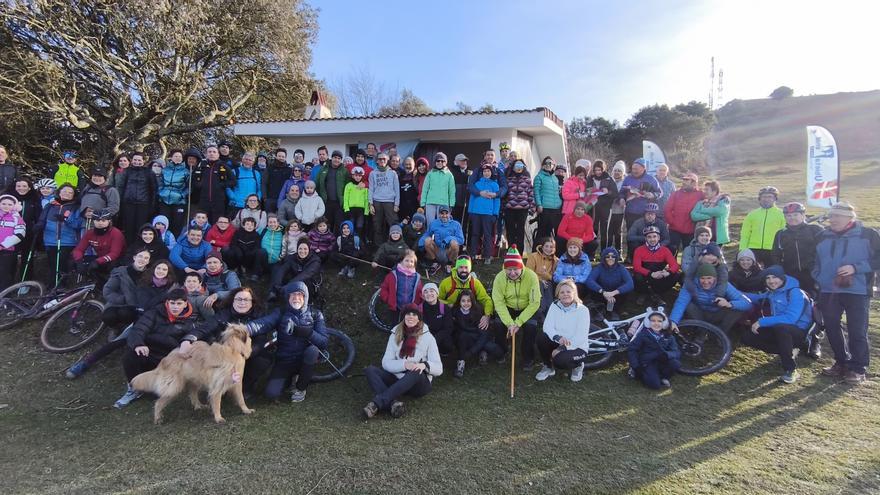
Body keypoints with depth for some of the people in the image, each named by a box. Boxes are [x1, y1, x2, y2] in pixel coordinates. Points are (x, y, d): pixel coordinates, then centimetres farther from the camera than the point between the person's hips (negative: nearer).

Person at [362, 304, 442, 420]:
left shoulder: (428, 337, -5)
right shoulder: (396, 335, 3)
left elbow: (439, 369, -8)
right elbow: (386, 362, -5)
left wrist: (424, 365, -30)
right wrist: (404, 364, -24)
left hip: (418, 384, -3)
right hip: (397, 379, 3)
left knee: (416, 373, -37)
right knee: (370, 370, -19)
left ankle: (376, 403, -38)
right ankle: (393, 402, -39)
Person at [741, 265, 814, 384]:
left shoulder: (795, 293, -19)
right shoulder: (772, 293, 5)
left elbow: (791, 318, -30)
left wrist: (762, 322, -28)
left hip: (800, 333, -8)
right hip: (779, 331, 8)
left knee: (781, 327, -41)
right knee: (747, 337, -4)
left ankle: (791, 370, -25)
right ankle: (788, 352, 7)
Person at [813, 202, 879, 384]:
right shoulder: (823, 236, 10)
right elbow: (816, 261, 20)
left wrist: (855, 268, -18)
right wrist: (818, 278, 7)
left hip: (857, 291, -5)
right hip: (828, 291, 5)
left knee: (857, 331, -1)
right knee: (832, 328, 9)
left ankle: (858, 369, 11)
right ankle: (842, 363, 25)